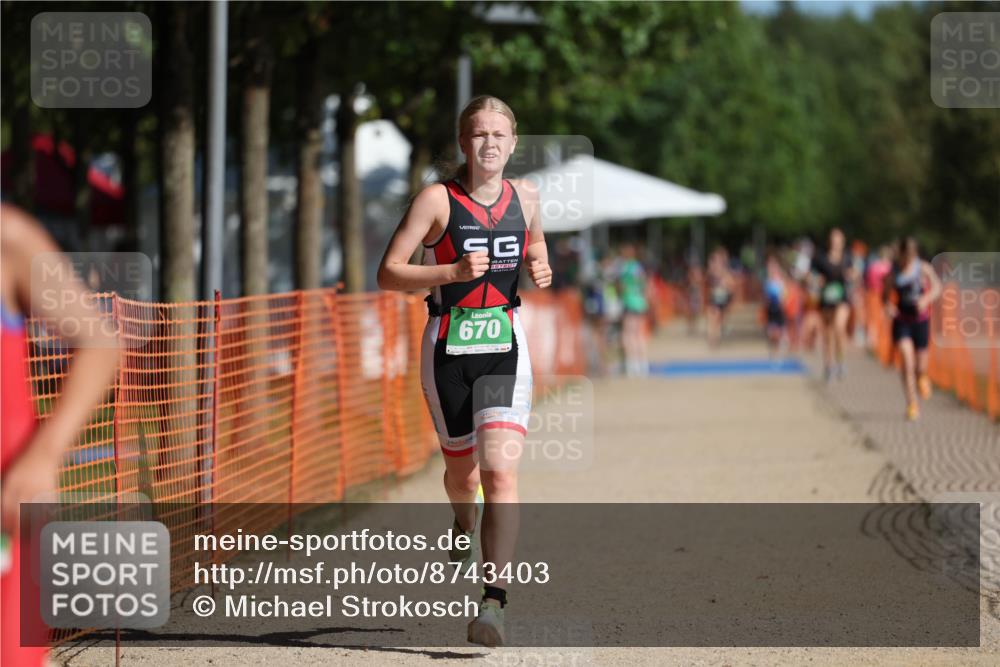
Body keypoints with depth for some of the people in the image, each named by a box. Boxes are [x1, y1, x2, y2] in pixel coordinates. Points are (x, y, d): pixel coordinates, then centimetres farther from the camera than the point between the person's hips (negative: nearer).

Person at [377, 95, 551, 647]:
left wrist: (540, 268, 2)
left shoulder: (525, 197, 5)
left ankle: (494, 600, -21)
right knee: (461, 469, 16)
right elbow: (388, 273, -9)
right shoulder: (437, 199, -7)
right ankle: (464, 523, 54)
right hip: (448, 348, -1)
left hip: (506, 349, 1)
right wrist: (454, 272, -22)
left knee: (500, 470, -17)